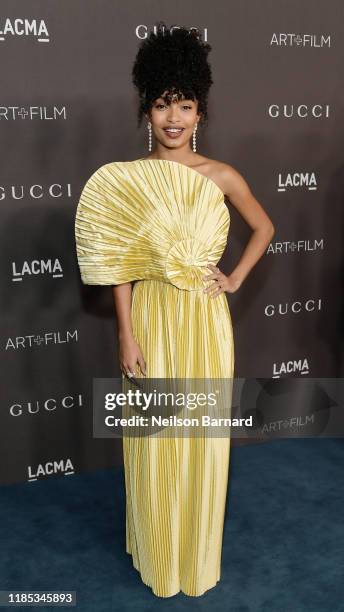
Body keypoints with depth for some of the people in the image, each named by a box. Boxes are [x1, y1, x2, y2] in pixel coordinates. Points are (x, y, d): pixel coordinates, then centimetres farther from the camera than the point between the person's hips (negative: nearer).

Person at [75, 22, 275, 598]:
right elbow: (119, 264, -4)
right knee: (152, 442, 10)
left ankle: (198, 555, 35)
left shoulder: (221, 176, -2)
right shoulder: (125, 179, -4)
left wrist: (237, 277, 2)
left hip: (204, 320, 1)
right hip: (151, 318, 0)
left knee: (201, 439, 11)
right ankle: (156, 553, 34)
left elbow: (264, 227, 13)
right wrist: (126, 335, -7)